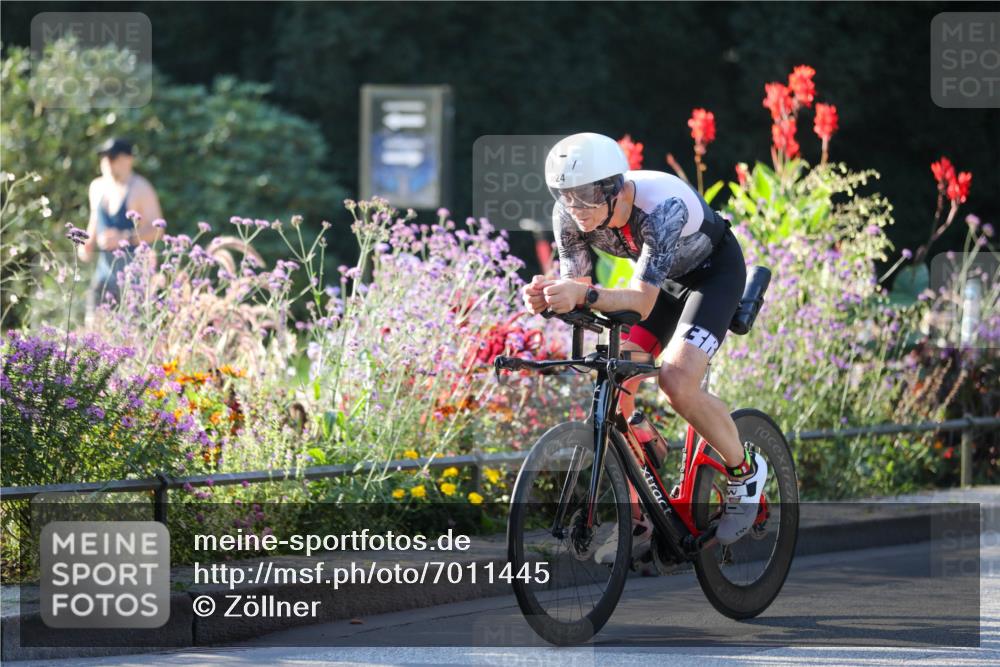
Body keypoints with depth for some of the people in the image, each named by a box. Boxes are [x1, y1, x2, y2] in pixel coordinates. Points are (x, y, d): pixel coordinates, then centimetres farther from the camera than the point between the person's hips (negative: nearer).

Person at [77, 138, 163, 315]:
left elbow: (155, 230, -13)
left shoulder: (140, 189, -8)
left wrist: (123, 238, -26)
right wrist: (88, 244, 10)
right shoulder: (97, 187, 13)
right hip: (104, 266, 7)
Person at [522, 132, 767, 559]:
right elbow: (575, 285, -19)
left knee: (677, 382, -26)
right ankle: (635, 520, 2)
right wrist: (547, 297, -43)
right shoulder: (571, 215, -22)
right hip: (661, 275, 6)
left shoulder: (662, 206, -39)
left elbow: (643, 299, -44)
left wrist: (585, 296, -61)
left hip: (714, 271, -6)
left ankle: (745, 471, 0)